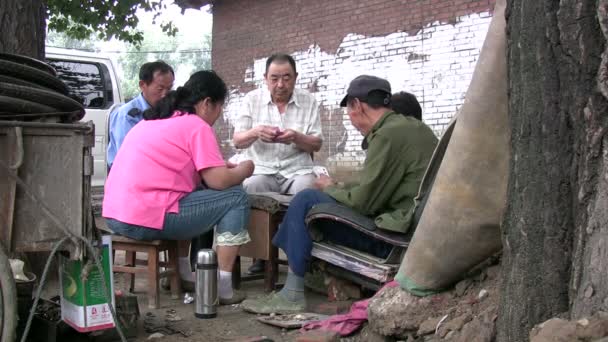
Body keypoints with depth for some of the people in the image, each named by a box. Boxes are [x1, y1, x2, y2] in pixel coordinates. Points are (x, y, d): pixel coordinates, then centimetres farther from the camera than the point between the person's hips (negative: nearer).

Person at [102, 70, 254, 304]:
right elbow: (219, 180, -12)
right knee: (236, 198, 1)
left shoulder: (153, 120, 20)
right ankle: (223, 288, 0)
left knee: (195, 193, 32)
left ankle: (183, 274, 30)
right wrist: (242, 170, 9)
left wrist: (222, 166, 24)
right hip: (147, 220, -9)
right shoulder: (197, 126, -6)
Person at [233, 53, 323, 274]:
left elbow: (316, 145, 4)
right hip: (262, 170, 0)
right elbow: (237, 141, 1)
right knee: (249, 188, -32)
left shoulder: (308, 101, 6)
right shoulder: (252, 99, 6)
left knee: (307, 190, -32)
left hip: (298, 171, 0)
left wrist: (296, 137, -19)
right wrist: (255, 132, -22)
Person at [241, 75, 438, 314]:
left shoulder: (388, 135, -17)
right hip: (420, 228, 10)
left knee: (307, 201, -8)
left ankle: (292, 295, -1)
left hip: (395, 235, -10)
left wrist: (329, 188, 3)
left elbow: (361, 203, -16)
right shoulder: (415, 127, 12)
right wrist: (337, 188, 16)